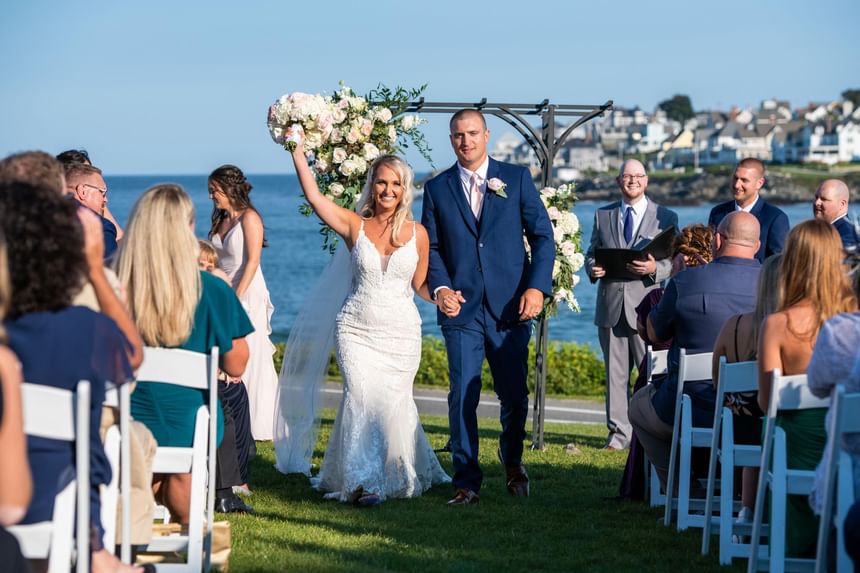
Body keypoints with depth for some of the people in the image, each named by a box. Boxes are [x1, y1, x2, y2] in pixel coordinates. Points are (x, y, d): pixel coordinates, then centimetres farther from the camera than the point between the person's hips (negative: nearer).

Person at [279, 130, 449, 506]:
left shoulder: (417, 233, 3)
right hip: (356, 330, -1)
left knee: (393, 403, 5)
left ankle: (398, 475, 27)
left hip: (401, 333, 1)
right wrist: (297, 150, -14)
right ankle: (364, 481, -13)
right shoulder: (354, 225, -1)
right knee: (362, 396, -16)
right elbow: (313, 195, -11)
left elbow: (419, 285, 11)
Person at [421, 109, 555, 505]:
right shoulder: (437, 188, 9)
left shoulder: (516, 178, 6)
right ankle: (466, 480, 4)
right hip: (462, 307, 0)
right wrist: (439, 287, -9)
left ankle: (512, 463, 32)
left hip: (511, 307, 0)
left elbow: (542, 235, 4)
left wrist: (537, 286, -9)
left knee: (515, 395, 5)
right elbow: (431, 246, 9)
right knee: (462, 396, -5)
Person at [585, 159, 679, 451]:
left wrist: (655, 268, -18)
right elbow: (591, 253, 17)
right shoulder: (603, 215, 15)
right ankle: (619, 432, 10)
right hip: (611, 306, 2)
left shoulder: (665, 217, 8)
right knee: (615, 372, 5)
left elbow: (674, 260, 3)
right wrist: (592, 268, -7)